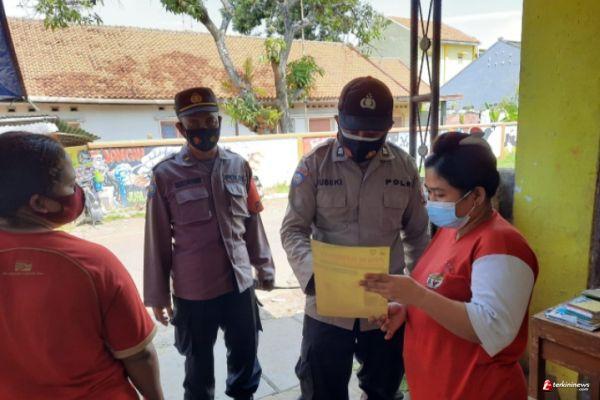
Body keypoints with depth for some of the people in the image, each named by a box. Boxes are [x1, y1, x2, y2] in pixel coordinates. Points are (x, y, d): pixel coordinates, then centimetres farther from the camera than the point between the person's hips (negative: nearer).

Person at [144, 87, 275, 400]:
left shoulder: (239, 166, -1)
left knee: (246, 352, 20)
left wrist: (264, 268, 10)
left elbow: (252, 222, 7)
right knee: (199, 362, 17)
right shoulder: (166, 175, -10)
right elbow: (157, 240, -5)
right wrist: (157, 295, 0)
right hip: (192, 291, -3)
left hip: (240, 283, 3)